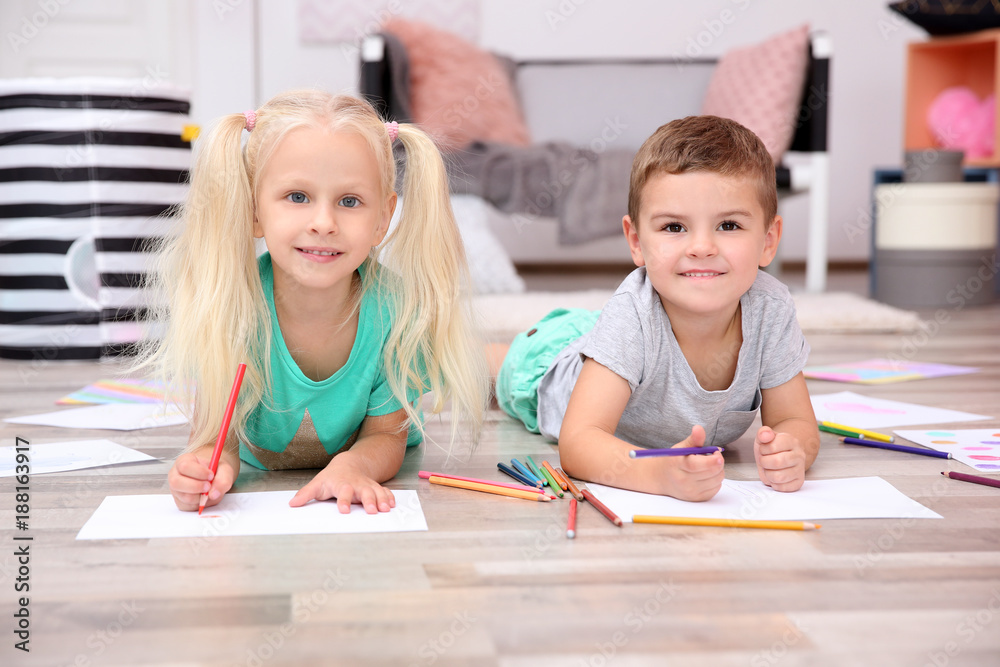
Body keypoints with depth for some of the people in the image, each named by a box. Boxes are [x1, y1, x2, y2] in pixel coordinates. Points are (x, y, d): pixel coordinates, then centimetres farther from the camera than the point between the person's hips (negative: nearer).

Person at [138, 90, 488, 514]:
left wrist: (351, 465, -42)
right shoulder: (228, 304, -29)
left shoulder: (394, 308, -29)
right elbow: (216, 435, -23)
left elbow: (385, 435, -17)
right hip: (260, 477, -1)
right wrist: (207, 466, -49)